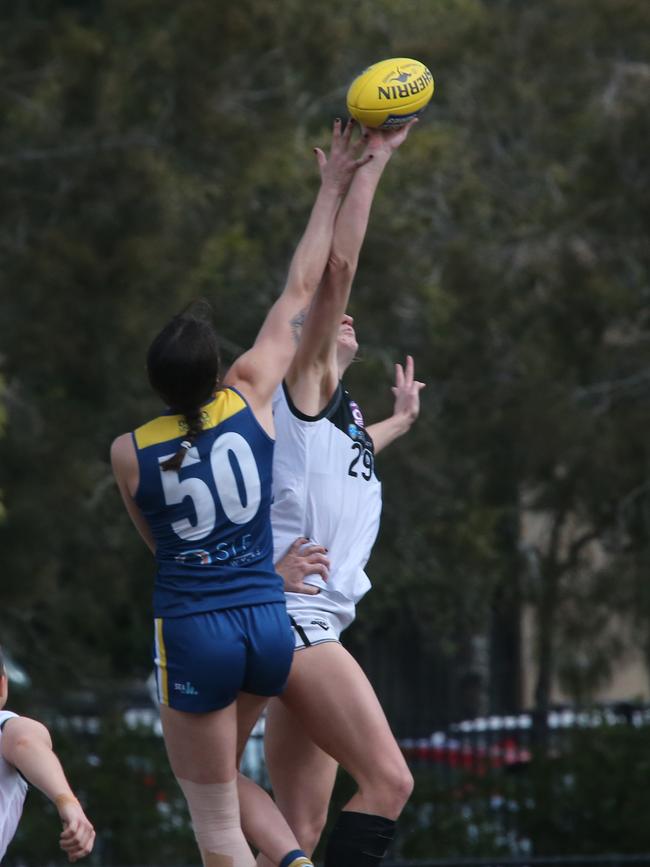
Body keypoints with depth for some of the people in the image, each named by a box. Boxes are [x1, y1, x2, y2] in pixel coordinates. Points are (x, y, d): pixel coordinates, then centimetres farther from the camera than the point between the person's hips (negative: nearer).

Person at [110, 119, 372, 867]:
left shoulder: (129, 454, -6)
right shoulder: (250, 397, -4)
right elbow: (300, 291, 6)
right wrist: (331, 191, 15)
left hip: (193, 636, -3)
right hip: (269, 624, 3)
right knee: (223, 777, 27)